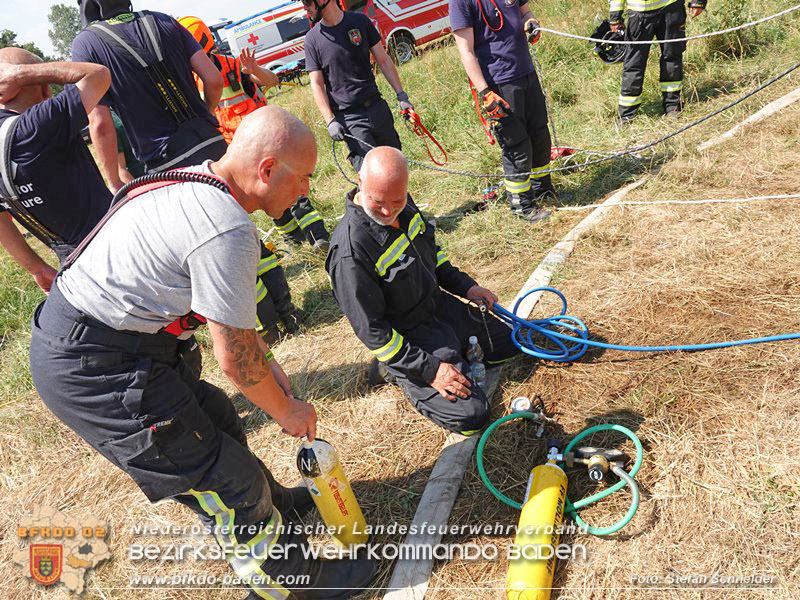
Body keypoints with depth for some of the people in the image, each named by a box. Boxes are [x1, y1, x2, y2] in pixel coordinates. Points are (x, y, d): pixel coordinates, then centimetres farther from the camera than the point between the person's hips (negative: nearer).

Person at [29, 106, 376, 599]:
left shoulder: (195, 182, 5)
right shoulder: (228, 232, -27)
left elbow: (223, 301, 15)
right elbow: (234, 358, -18)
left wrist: (267, 363, 15)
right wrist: (287, 411, -1)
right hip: (96, 371, -10)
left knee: (215, 416, 22)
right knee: (222, 476, 1)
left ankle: (272, 503, 46)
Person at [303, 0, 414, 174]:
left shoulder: (360, 21, 4)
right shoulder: (312, 38, 1)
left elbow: (383, 60, 8)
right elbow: (317, 84, -1)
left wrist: (401, 96, 1)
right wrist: (330, 121, -12)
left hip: (377, 107, 3)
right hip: (348, 118, -3)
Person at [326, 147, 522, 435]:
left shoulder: (403, 204, -8)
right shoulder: (349, 252, -32)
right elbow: (372, 331, -26)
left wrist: (465, 286, 4)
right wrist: (429, 370, -24)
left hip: (441, 305, 8)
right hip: (409, 335, -8)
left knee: (508, 343, 20)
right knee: (471, 414, -12)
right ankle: (398, 370, 6)